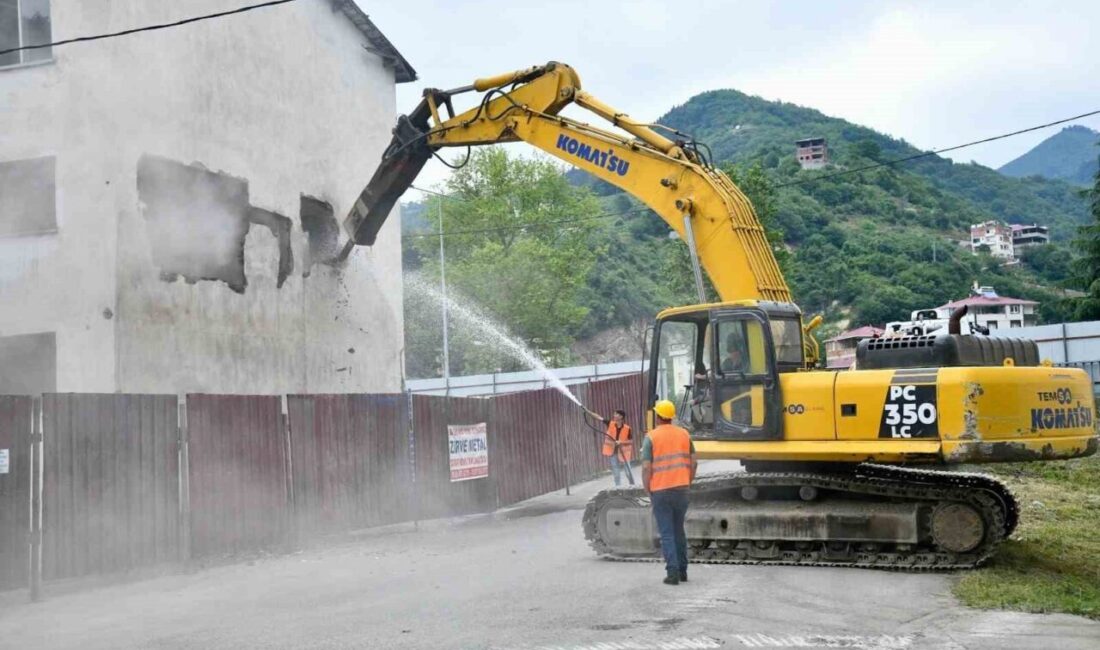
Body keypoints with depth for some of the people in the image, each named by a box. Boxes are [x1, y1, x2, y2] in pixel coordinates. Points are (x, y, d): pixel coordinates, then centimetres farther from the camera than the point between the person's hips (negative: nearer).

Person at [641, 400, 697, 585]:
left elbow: (646, 468, -12)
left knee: (667, 533, 1)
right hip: (681, 489, 4)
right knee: (679, 530, 17)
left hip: (660, 491, -4)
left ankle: (673, 572, -3)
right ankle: (682, 571, 21)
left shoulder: (651, 437, -8)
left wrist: (648, 491, -1)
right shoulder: (684, 434, 5)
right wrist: (687, 484, 15)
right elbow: (693, 463, 6)